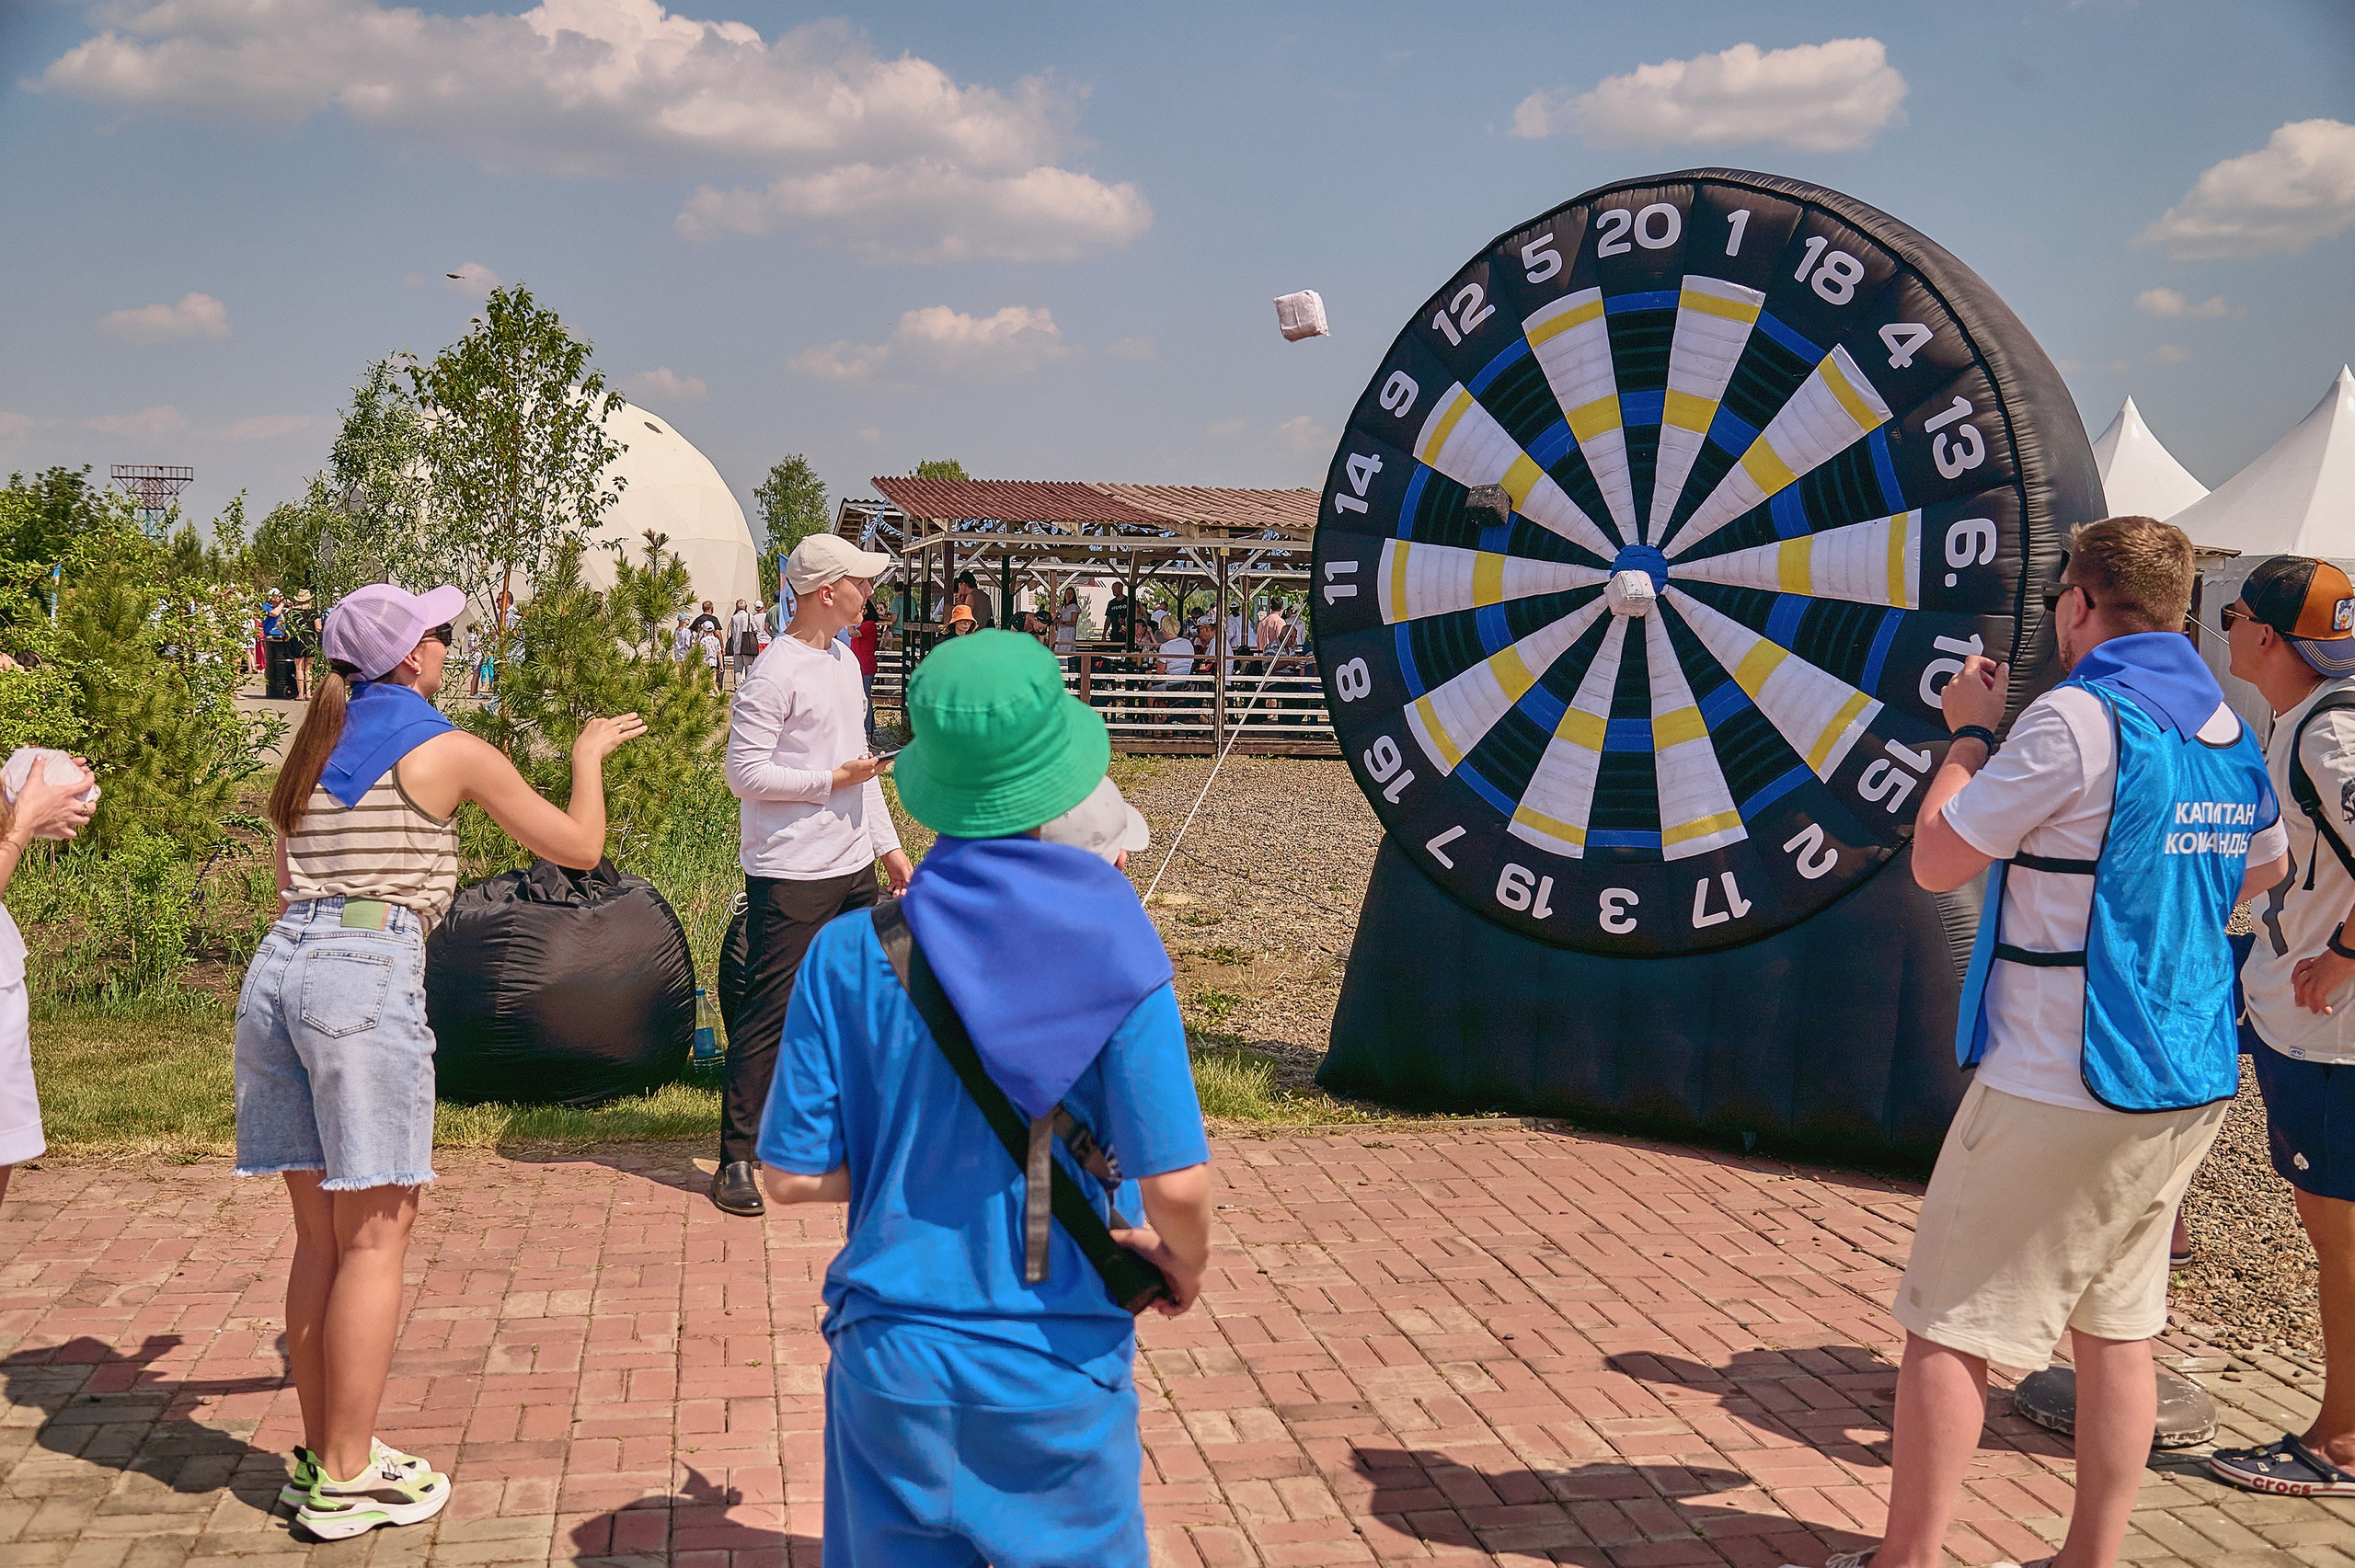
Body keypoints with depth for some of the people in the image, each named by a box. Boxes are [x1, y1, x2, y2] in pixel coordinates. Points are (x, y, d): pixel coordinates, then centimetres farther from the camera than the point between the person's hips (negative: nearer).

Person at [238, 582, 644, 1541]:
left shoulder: (313, 750, 19)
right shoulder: (449, 750, 0)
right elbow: (578, 847, 7)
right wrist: (589, 756, 22)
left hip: (277, 967, 7)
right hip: (367, 972, -7)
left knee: (320, 1233, 13)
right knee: (375, 1236, 0)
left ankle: (320, 1452, 21)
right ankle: (346, 1480, 4)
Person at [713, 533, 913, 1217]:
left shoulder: (844, 660, 14)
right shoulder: (775, 673, -14)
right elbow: (744, 771, -17)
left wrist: (888, 844, 19)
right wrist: (830, 782, -16)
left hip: (853, 868, 9)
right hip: (791, 875, -9)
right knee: (768, 1014, -4)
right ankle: (737, 1159, 4)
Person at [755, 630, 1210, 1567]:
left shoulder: (850, 955, -10)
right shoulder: (1115, 949, -15)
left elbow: (793, 1174, -6)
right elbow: (1175, 1182, -18)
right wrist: (1186, 1265, 3)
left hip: (894, 1359, 1)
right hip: (1058, 1369, -1)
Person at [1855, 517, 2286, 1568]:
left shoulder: (2078, 718, -17)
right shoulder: (2230, 731, 9)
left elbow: (1936, 859, -11)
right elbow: (2264, 864, 28)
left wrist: (1969, 733, 1)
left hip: (2060, 1082, -8)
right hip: (2190, 1084, 8)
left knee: (1948, 1325, 0)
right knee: (2117, 1325, 14)